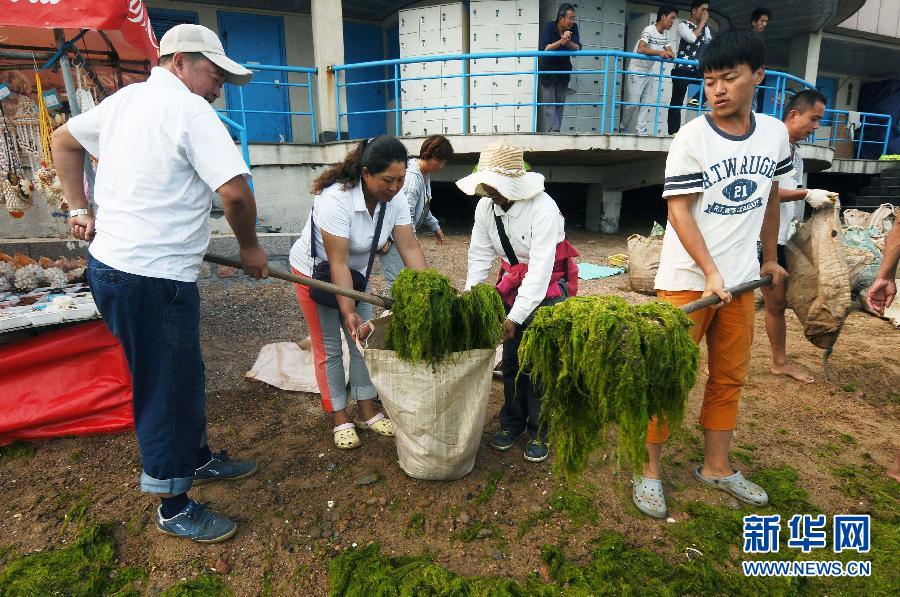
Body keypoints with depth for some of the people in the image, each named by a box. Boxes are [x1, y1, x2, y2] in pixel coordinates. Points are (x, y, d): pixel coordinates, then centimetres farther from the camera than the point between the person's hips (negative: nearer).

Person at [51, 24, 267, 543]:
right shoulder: (190, 110, -13)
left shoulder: (123, 98, 14)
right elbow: (235, 190, -21)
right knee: (167, 388, 4)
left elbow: (63, 141, 26)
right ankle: (174, 508, 22)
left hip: (112, 262, 9)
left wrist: (81, 209, 25)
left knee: (183, 375, 22)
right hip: (153, 279, -9)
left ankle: (197, 458, 42)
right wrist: (250, 247, -5)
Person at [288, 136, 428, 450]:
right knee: (329, 348, 3)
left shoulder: (395, 199, -17)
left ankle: (366, 411, 21)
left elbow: (410, 249, -18)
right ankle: (341, 419, 17)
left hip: (357, 272, 6)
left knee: (364, 340, 8)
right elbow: (337, 263, -35)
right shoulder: (336, 198, -35)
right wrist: (348, 312, -37)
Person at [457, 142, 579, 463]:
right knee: (511, 359, 8)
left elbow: (540, 269, -29)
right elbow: (480, 255, -3)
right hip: (513, 285, 5)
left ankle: (539, 432, 12)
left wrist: (516, 317, -31)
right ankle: (512, 422, 26)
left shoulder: (543, 209, -27)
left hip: (548, 288, -5)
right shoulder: (485, 207, -9)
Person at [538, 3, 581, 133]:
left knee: (560, 103, 4)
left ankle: (555, 130, 8)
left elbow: (577, 48, -19)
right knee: (549, 102, -11)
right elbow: (543, 49, -29)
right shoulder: (549, 27, -18)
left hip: (564, 70, 4)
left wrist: (568, 42, -39)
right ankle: (553, 130, -18)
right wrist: (560, 42, -42)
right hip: (547, 70, -3)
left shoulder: (573, 28, -9)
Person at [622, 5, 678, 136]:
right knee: (633, 102, -7)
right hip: (637, 72, -8)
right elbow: (640, 49, -32)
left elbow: (670, 52, 4)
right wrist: (660, 53, -40)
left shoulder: (665, 36, 7)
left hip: (650, 73, 8)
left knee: (647, 103, 2)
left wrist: (669, 54, -20)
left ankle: (640, 130, 4)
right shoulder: (649, 30, -17)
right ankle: (624, 128, 11)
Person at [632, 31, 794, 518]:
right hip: (687, 280, -5)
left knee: (730, 378, 13)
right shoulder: (691, 139, -10)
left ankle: (716, 467, 30)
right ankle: (649, 470, 14)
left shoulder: (775, 133, 6)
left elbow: (769, 198, 18)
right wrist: (710, 273, -21)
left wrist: (770, 258, 22)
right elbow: (679, 210, -14)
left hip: (740, 280, 6)